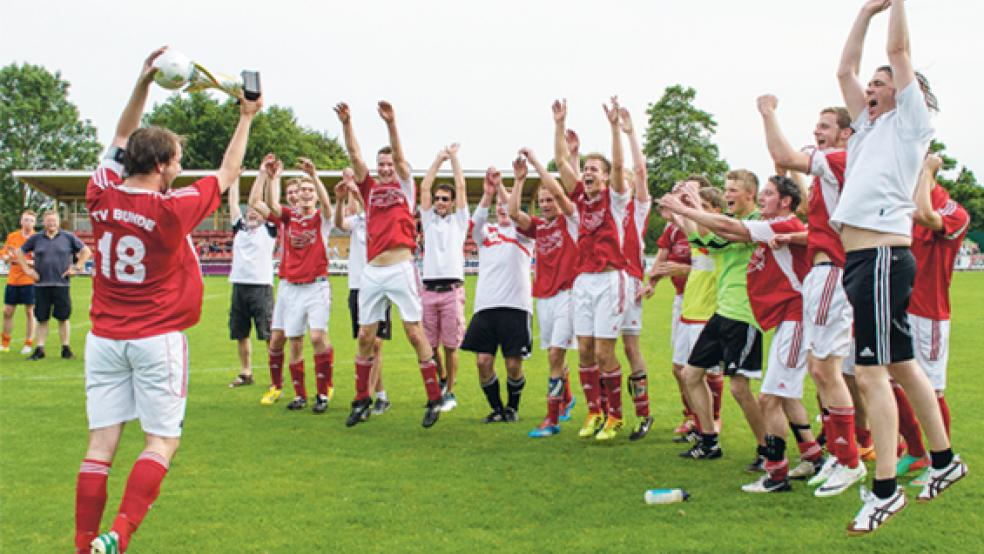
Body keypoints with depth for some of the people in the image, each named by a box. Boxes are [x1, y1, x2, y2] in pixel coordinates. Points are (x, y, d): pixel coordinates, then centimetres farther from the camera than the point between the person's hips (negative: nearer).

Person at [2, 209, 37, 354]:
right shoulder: (12, 236, 8)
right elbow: (4, 256, 13)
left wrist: (29, 262, -21)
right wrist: (8, 257, -9)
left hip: (29, 281, -4)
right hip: (12, 280, 4)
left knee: (30, 313, 1)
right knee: (7, 312, 8)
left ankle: (28, 345, 10)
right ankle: (5, 344, 20)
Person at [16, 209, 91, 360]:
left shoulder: (68, 237, 5)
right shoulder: (36, 238, 8)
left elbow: (86, 251, 8)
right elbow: (20, 252, 17)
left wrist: (76, 268, 1)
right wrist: (26, 269, 7)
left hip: (61, 284, -1)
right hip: (41, 284, 1)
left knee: (63, 318, 1)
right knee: (41, 318, 5)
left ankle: (66, 348, 10)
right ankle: (39, 349, 11)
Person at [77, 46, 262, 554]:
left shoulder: (101, 196, -2)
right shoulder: (173, 209, -13)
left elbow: (121, 140, 16)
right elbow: (227, 174, 3)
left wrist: (143, 83, 15)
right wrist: (246, 118, 13)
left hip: (104, 337, 4)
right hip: (158, 340, -4)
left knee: (101, 444, 4)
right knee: (162, 441, 4)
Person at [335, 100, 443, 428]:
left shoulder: (405, 186, 8)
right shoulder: (370, 188, 15)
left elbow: (399, 156, -7)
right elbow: (354, 155, 6)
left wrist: (391, 123, -20)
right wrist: (346, 123, -7)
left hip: (401, 268, -4)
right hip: (372, 271, 4)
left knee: (415, 333, -4)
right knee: (365, 337, 5)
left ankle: (434, 400, 1)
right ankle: (361, 401, 16)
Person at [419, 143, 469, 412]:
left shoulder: (459, 220, 11)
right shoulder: (428, 219, 16)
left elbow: (461, 187, 6)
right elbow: (424, 187, 10)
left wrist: (454, 157, 12)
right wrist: (439, 158, 13)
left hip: (452, 290, -2)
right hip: (429, 289, 3)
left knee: (450, 345, -1)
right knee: (430, 344, 5)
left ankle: (450, 393, 9)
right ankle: (442, 380, 28)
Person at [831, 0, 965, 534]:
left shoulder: (910, 122, 3)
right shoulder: (871, 126, 22)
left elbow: (899, 50, -2)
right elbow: (845, 70, 24)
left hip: (883, 256, -9)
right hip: (861, 259, 9)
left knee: (871, 372, -12)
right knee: (901, 366, 16)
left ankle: (885, 490, -8)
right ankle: (944, 461, 29)